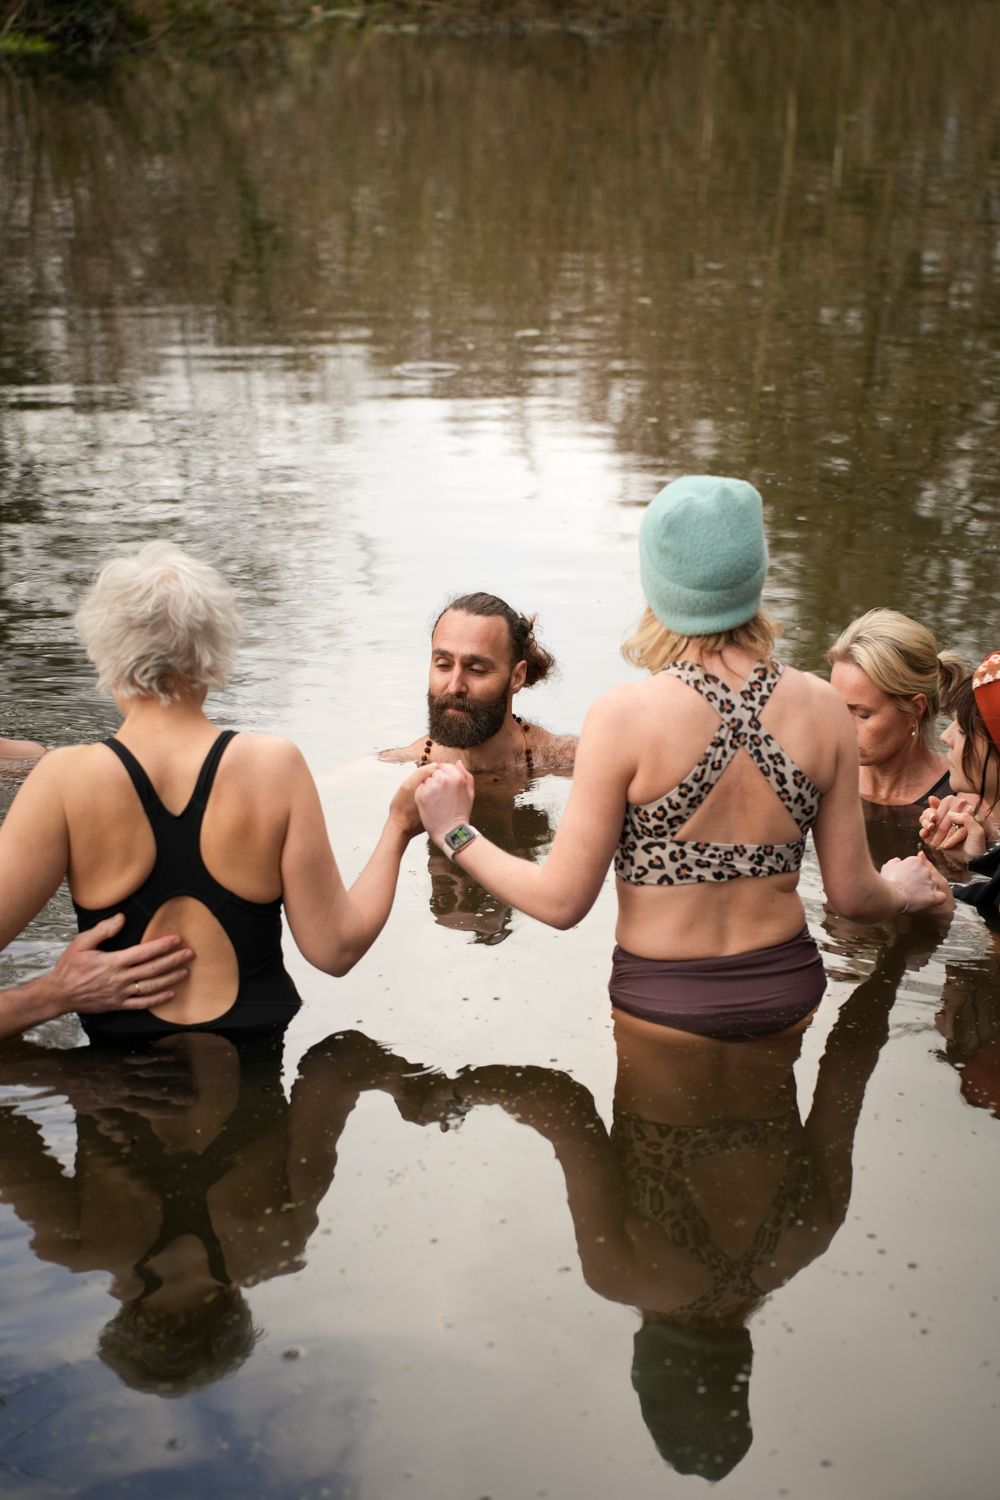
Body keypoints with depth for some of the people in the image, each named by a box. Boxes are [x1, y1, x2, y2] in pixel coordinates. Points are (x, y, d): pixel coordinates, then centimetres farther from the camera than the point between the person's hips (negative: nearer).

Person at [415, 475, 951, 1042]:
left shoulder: (626, 716, -18)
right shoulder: (823, 707, -7)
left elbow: (562, 900, -13)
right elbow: (853, 896, 0)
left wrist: (457, 834, 3)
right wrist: (902, 890, 24)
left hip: (664, 1006, -3)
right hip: (789, 994, 4)